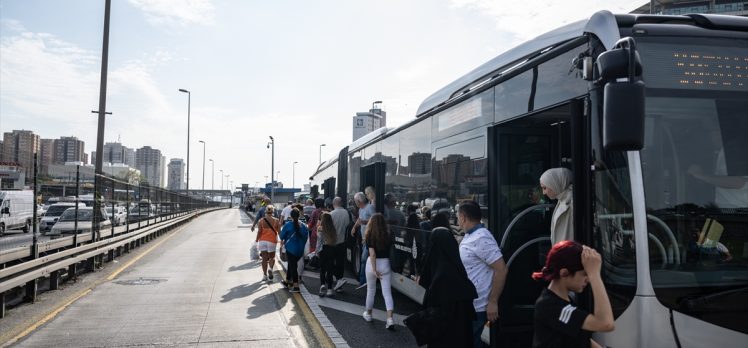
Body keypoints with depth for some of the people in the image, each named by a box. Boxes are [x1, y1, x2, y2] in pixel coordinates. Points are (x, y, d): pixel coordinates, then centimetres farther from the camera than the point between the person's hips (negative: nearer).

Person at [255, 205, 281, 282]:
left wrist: (256, 240, 4)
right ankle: (270, 268, -14)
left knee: (264, 258, 8)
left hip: (262, 241, 1)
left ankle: (265, 275, 10)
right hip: (272, 241, -1)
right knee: (272, 257, 14)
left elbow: (259, 232, -4)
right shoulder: (276, 221, -4)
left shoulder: (261, 220, -3)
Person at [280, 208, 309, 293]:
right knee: (291, 264, 21)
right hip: (300, 250, 5)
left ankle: (296, 286, -2)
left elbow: (282, 235, -1)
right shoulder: (303, 226, -1)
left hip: (291, 249, -5)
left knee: (293, 266, 0)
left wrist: (282, 241, 21)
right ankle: (287, 282, 35)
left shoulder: (287, 225, -12)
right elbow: (306, 237, 4)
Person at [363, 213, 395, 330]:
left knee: (371, 290, 18)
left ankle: (368, 314, 34)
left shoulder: (370, 236, -11)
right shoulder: (388, 236, -4)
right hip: (385, 263, 1)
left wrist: (374, 269, -16)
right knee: (387, 292, 2)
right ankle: (390, 319, -10)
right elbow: (391, 250, -5)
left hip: (372, 263, -1)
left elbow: (372, 253, -16)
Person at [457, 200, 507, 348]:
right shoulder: (470, 236, 10)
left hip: (477, 307, -9)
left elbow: (501, 270, -23)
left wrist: (493, 302, -22)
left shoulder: (481, 238, -20)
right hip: (466, 304, 9)